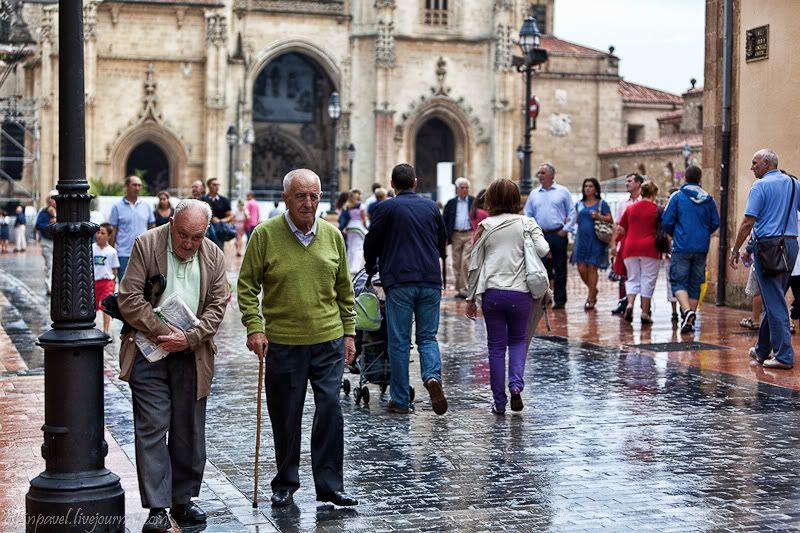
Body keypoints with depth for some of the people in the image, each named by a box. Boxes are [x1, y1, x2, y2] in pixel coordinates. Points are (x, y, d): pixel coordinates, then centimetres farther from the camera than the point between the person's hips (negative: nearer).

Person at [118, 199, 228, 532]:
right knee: (152, 428, -6)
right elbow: (129, 299, -9)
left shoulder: (213, 256, 4)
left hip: (192, 355, 3)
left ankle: (183, 500, 20)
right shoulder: (146, 245, -6)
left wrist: (189, 338, -11)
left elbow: (217, 306, 3)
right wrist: (163, 332, -13)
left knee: (189, 430, 8)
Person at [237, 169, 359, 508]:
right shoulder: (265, 234, -4)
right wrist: (254, 327, -11)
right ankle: (285, 484, 24)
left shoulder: (332, 235, 6)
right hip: (282, 343, -2)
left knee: (330, 410, -3)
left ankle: (330, 485, 8)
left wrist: (349, 332, 11)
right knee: (285, 417, 7)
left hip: (329, 341, 2)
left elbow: (344, 289, 13)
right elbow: (246, 285, -2)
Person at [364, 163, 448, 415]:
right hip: (431, 281, 3)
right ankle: (433, 376, -17)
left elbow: (371, 243, 3)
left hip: (400, 282, -3)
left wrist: (371, 268, 22)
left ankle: (400, 401, 5)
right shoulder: (431, 206, 11)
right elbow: (443, 241, 21)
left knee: (399, 341, 3)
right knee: (428, 336, 11)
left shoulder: (386, 208, -1)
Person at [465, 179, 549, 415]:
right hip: (520, 292, 0)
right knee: (518, 340, 20)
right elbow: (543, 249, -14)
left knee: (496, 346, 9)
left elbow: (474, 263, 5)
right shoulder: (527, 224, 1)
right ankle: (516, 384, -4)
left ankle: (499, 402, 10)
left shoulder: (485, 226, 3)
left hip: (492, 293, 0)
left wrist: (471, 298, 12)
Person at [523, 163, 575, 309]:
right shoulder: (534, 194, 13)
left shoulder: (563, 191, 4)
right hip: (540, 236, 3)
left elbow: (572, 212, 3)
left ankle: (559, 300, 7)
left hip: (558, 235, -2)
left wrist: (566, 229, -6)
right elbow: (528, 215, 16)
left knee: (560, 269, 1)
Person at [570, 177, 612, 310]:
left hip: (595, 240, -4)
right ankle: (593, 290, 25)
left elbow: (610, 219, -1)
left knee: (592, 268, -3)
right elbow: (575, 218, 23)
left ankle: (591, 298, 5)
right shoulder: (579, 204, 14)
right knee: (581, 268, -1)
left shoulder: (601, 203, 3)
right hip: (581, 239, 4)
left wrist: (599, 217, -16)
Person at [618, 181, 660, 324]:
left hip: (631, 247, 3)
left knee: (632, 278, 11)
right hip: (650, 248, -3)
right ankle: (645, 313, 7)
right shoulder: (657, 209, -3)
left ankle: (630, 304, -13)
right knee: (648, 279, 5)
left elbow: (621, 228, 10)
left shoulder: (631, 208, 7)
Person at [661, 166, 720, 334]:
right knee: (695, 284, 11)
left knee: (678, 282, 0)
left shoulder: (677, 197, -4)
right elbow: (715, 223, 7)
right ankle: (689, 320, 12)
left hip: (682, 247, -3)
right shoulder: (709, 199, 5)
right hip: (701, 248, 3)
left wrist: (673, 234, 16)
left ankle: (687, 311, -24)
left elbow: (666, 222, -5)